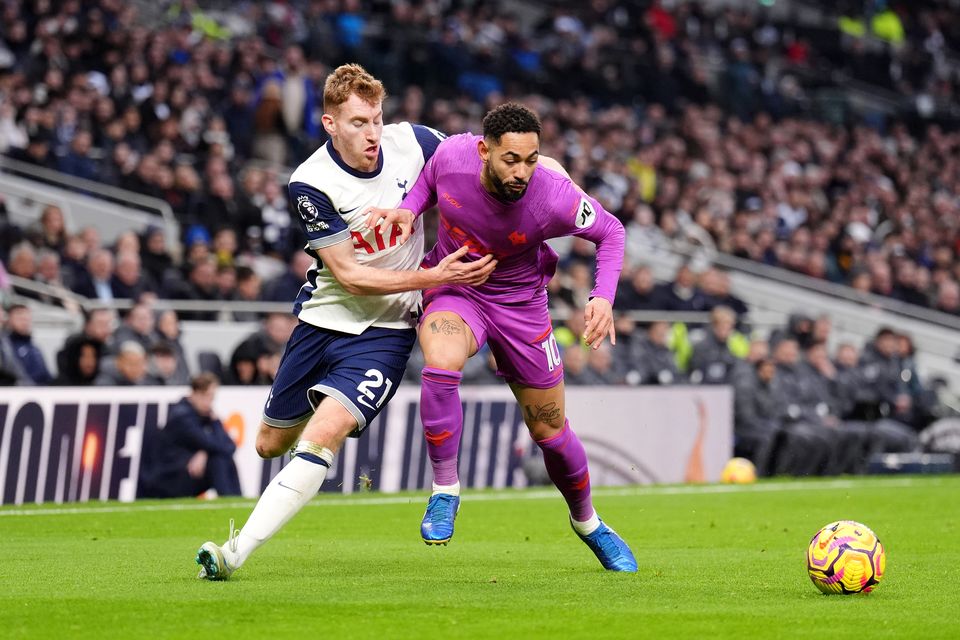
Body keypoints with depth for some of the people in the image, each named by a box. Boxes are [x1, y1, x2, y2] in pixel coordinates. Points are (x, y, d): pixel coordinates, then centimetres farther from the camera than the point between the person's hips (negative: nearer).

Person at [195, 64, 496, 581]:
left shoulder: (411, 142, -12)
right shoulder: (311, 184, -18)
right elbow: (350, 276, -18)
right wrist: (433, 277, -25)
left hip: (386, 329, -1)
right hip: (324, 319, 1)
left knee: (321, 438, -21)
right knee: (271, 444, 16)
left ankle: (236, 552, -22)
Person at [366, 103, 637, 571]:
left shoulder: (553, 197, -29)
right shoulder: (451, 155, -23)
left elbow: (610, 231, -10)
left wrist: (603, 297, -24)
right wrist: (408, 209, -16)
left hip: (519, 302, 0)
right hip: (452, 291, 0)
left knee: (551, 434, 8)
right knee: (440, 363, -35)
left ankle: (587, 522, 38)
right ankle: (445, 489, -14)